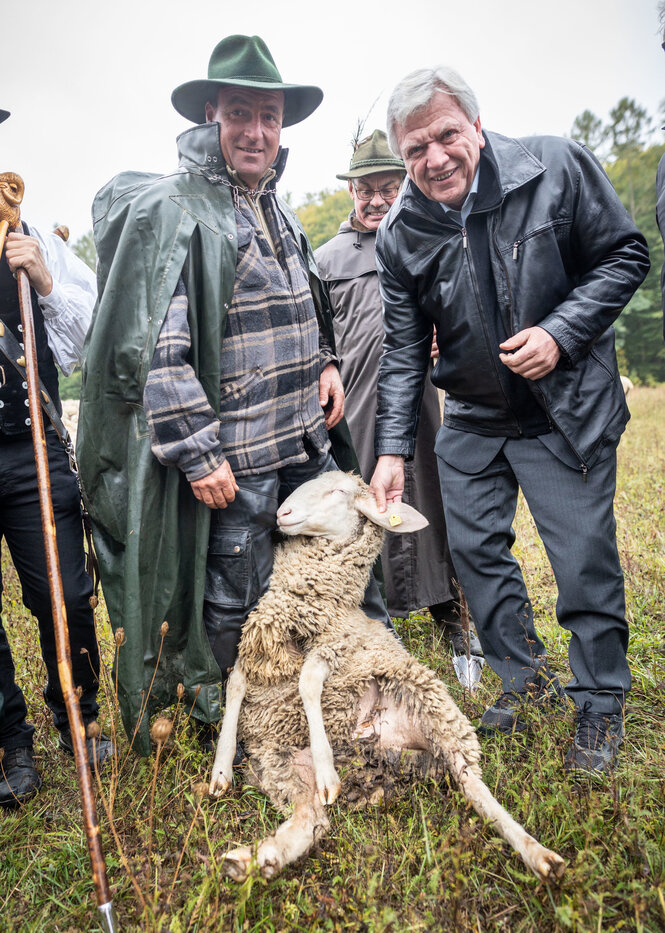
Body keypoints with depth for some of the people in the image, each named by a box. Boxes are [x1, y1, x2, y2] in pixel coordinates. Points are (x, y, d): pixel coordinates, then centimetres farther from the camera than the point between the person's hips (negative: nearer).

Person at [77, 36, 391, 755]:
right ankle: (218, 719, 32)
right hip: (231, 455, -8)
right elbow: (154, 348, -19)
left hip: (308, 439, 8)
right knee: (235, 599, 6)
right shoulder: (169, 210, -12)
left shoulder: (277, 210, 15)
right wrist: (197, 453, -21)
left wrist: (325, 364, 12)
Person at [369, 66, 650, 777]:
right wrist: (393, 449, -8)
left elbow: (625, 255, -4)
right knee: (476, 548, 8)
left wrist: (561, 332, -19)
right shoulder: (398, 237, -5)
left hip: (568, 409, -3)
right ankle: (529, 681, 29)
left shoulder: (558, 168, -11)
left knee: (586, 558, -1)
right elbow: (403, 351, -2)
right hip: (471, 419, 4)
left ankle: (601, 703, 22)